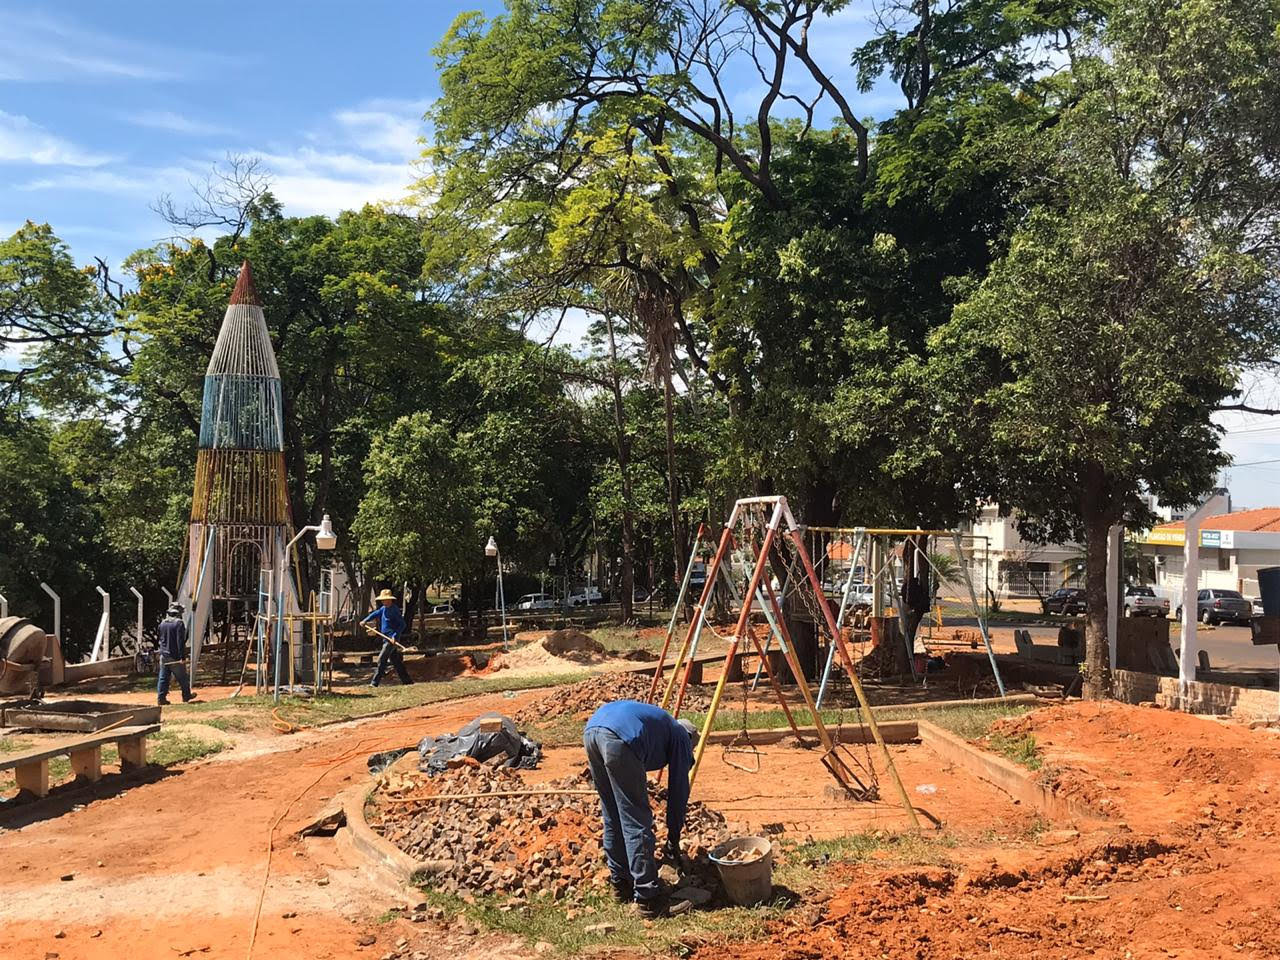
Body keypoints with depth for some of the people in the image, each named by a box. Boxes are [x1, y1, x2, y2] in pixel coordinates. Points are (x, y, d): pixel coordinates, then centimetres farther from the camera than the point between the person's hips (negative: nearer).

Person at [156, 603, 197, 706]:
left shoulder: (162, 623, 5)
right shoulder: (179, 623, -15)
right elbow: (180, 641, -19)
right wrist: (182, 656, -18)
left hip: (164, 655, 5)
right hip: (175, 656, -5)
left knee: (163, 677, 7)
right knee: (182, 678, 9)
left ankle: (161, 698, 3)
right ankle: (186, 696, 21)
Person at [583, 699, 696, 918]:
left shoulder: (657, 722, 41)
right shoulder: (681, 739, 24)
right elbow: (678, 791, 21)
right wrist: (673, 839, 31)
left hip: (591, 730, 7)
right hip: (620, 738, -7)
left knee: (612, 818, 21)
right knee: (636, 823, -1)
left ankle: (621, 883, 29)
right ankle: (648, 900, 0)